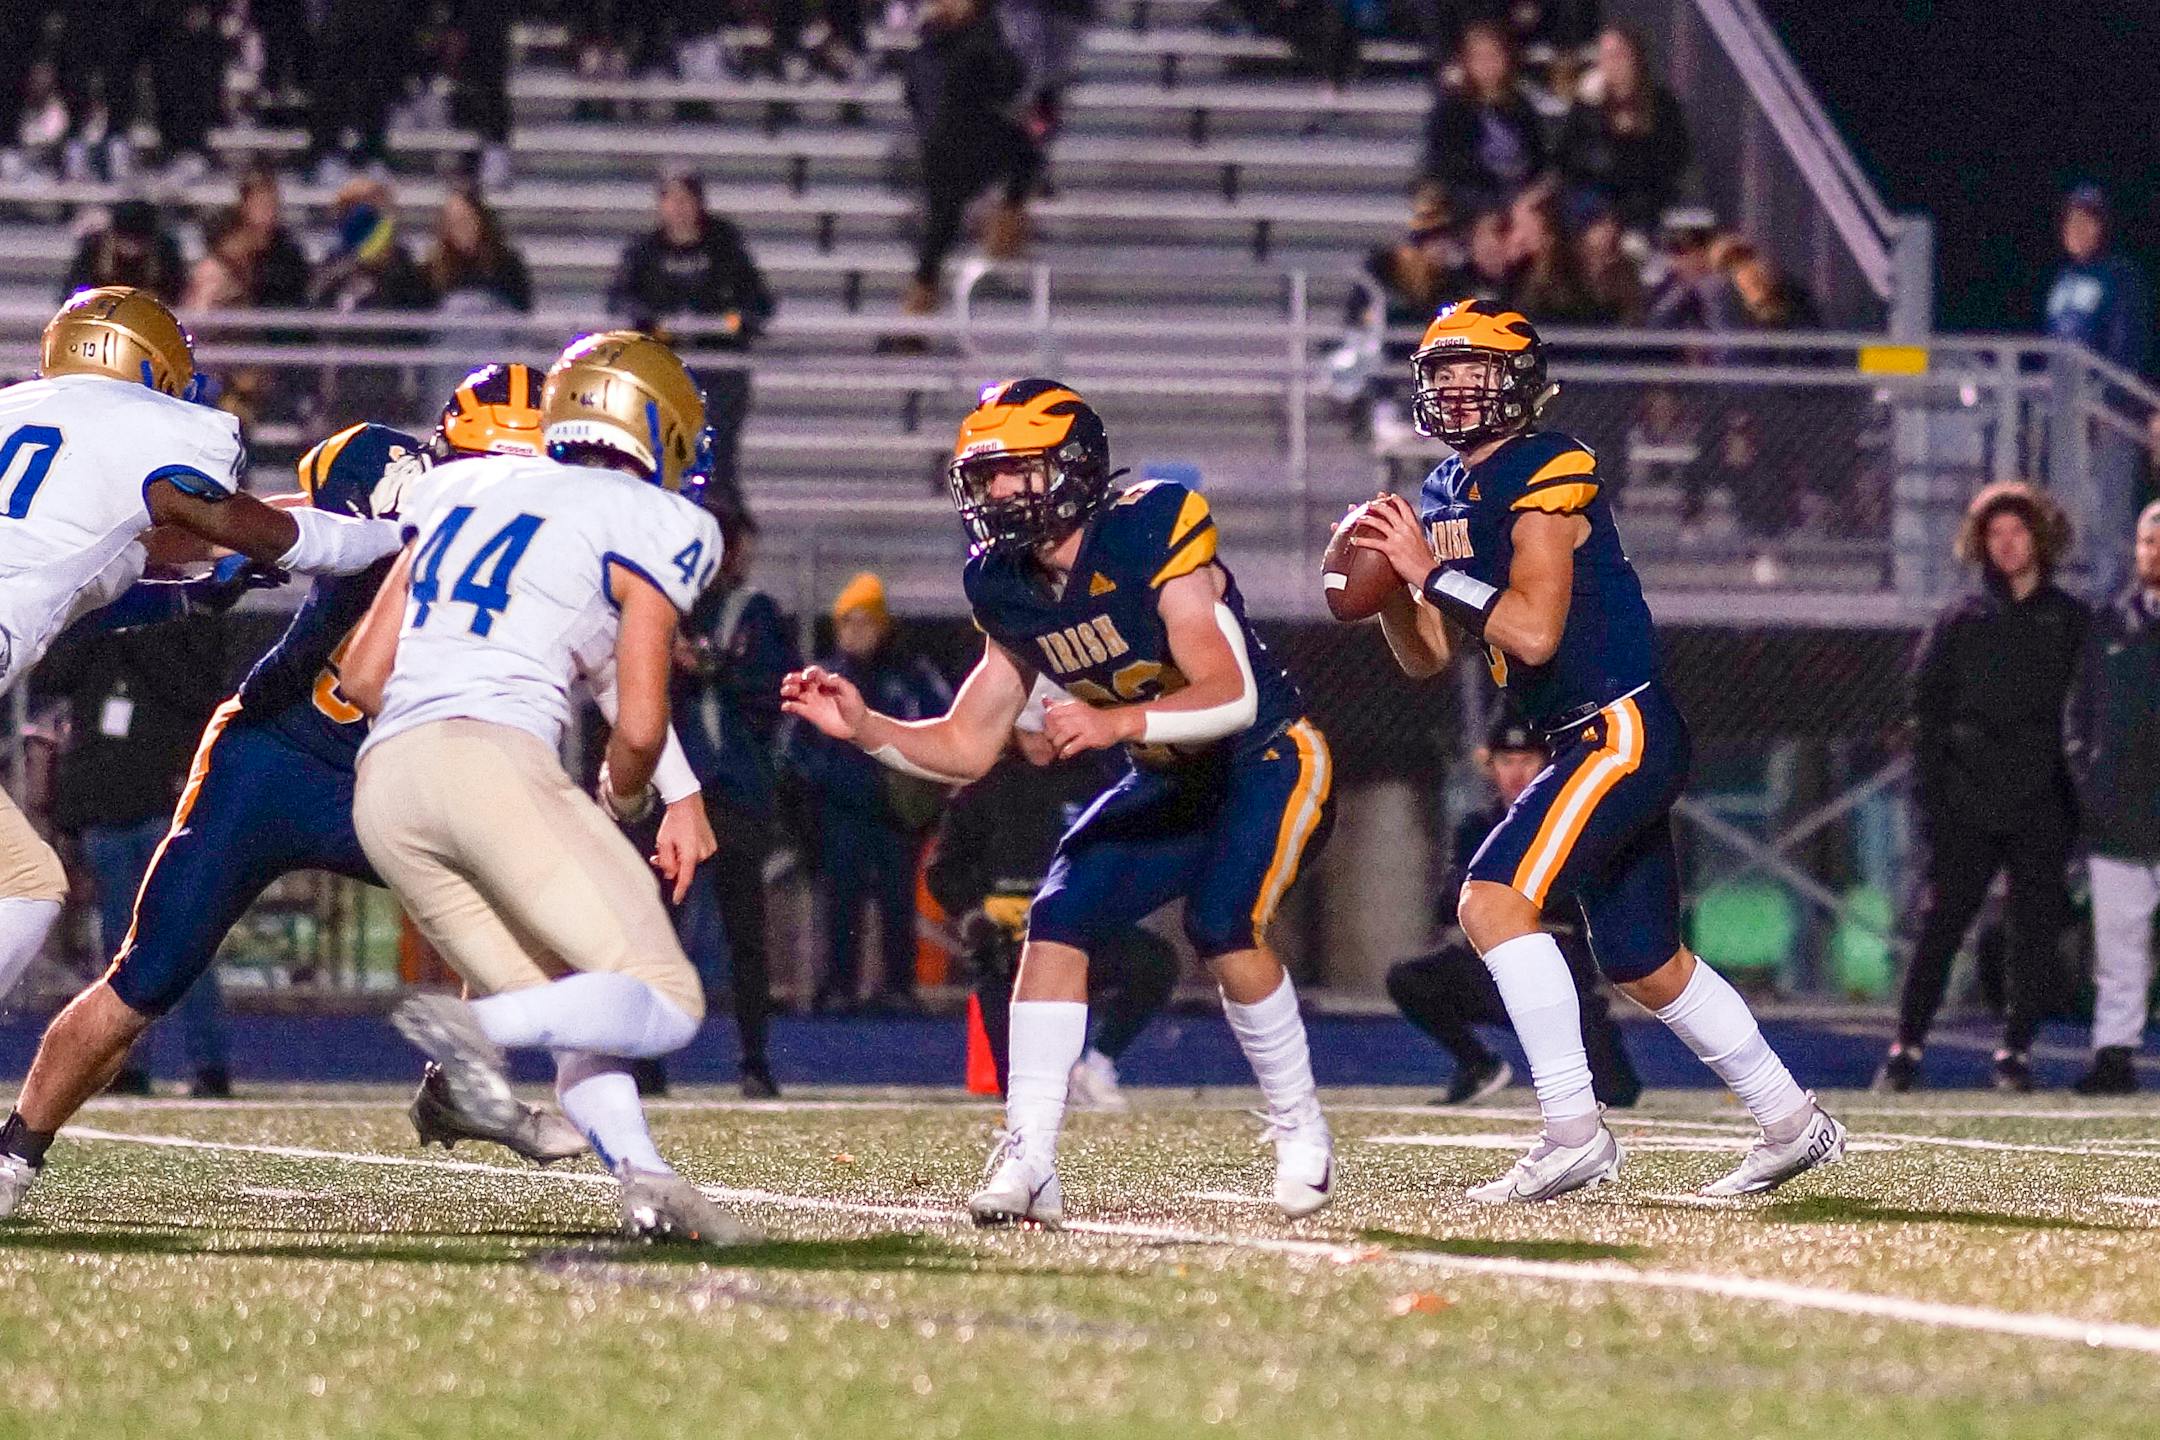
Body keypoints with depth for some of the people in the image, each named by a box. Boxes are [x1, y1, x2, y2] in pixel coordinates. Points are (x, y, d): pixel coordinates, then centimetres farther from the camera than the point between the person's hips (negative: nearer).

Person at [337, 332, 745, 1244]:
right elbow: (639, 728, 1)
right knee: (664, 1003, -6)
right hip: (497, 759, -7)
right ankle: (477, 1026, -30)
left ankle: (642, 1178, -13)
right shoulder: (650, 526, 7)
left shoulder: (462, 492, 24)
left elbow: (362, 676, 21)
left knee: (580, 1019, 12)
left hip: (384, 788, 7)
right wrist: (624, 804, 22)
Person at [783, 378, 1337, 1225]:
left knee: (1223, 927, -27)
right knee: (1056, 923, -9)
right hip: (1169, 786, 7)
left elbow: (1231, 696, -33)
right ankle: (1027, 1162, -9)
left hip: (1269, 760, -7)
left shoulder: (1150, 536, -25)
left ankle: (1301, 1134, -6)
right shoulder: (1008, 589, -3)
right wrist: (862, 727, -14)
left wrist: (1117, 721, -46)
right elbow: (965, 749, 2)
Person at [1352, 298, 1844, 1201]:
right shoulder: (1446, 495, 14)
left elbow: (1533, 631, -22)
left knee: (1494, 898, -21)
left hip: (1624, 728, -10)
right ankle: (1791, 1121, 29)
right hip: (1588, 742, 10)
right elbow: (1427, 657, 15)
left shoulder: (1549, 475, -13)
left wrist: (1431, 570, -18)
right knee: (1645, 967, 16)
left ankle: (1573, 1132, -22)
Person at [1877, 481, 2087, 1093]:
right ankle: (1906, 1049, 0)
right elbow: (1927, 716, 6)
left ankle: (2016, 1052, 8)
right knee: (1939, 928, -4)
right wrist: (1929, 803, -2)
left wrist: (2081, 801, -1)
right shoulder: (1958, 624, 7)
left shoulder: (2072, 624, 7)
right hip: (1968, 807, 0)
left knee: (2036, 937, 1)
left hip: (2043, 812, 0)